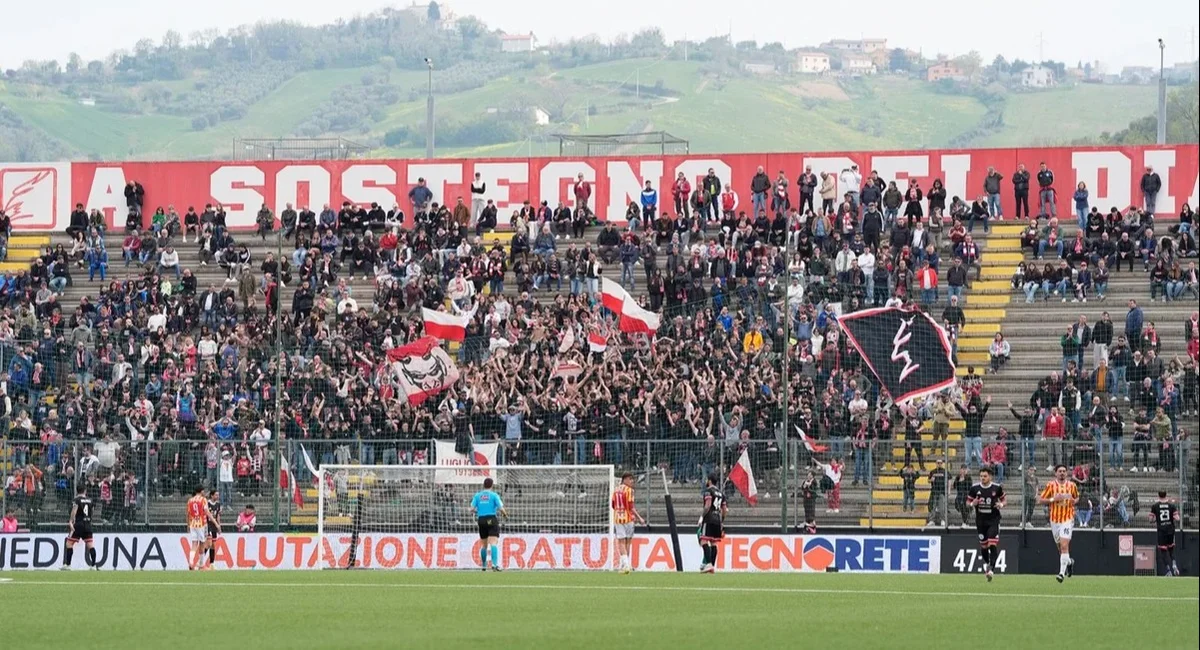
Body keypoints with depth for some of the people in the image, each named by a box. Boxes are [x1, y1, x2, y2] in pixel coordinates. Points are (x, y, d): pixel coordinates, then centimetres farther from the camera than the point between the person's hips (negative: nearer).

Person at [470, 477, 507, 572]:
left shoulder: (477, 495, 7)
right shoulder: (494, 495, -3)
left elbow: (472, 509, 1)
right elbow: (501, 508, -10)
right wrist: (505, 515, 11)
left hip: (481, 520, 4)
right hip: (492, 520, -4)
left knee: (484, 545, 18)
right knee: (493, 543, -13)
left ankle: (484, 565, 28)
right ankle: (494, 564, -29)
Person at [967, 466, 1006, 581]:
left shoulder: (997, 488, -4)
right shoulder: (974, 488, -1)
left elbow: (1003, 500, 9)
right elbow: (968, 502, 8)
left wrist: (1001, 504, -13)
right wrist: (972, 504, -15)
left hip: (993, 520, -3)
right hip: (980, 520, 3)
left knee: (993, 545, -15)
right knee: (983, 545, 11)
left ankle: (990, 568, -20)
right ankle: (986, 563, 36)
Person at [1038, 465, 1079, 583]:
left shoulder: (1072, 485, 3)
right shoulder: (1051, 485, -1)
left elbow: (1077, 498, 21)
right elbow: (1040, 500, -1)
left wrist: (1074, 501, -3)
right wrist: (1053, 499, -16)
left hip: (1068, 519, -2)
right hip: (1054, 519, 2)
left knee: (1064, 546, -15)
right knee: (1060, 547, 13)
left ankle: (1062, 572, -17)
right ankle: (1069, 561, 44)